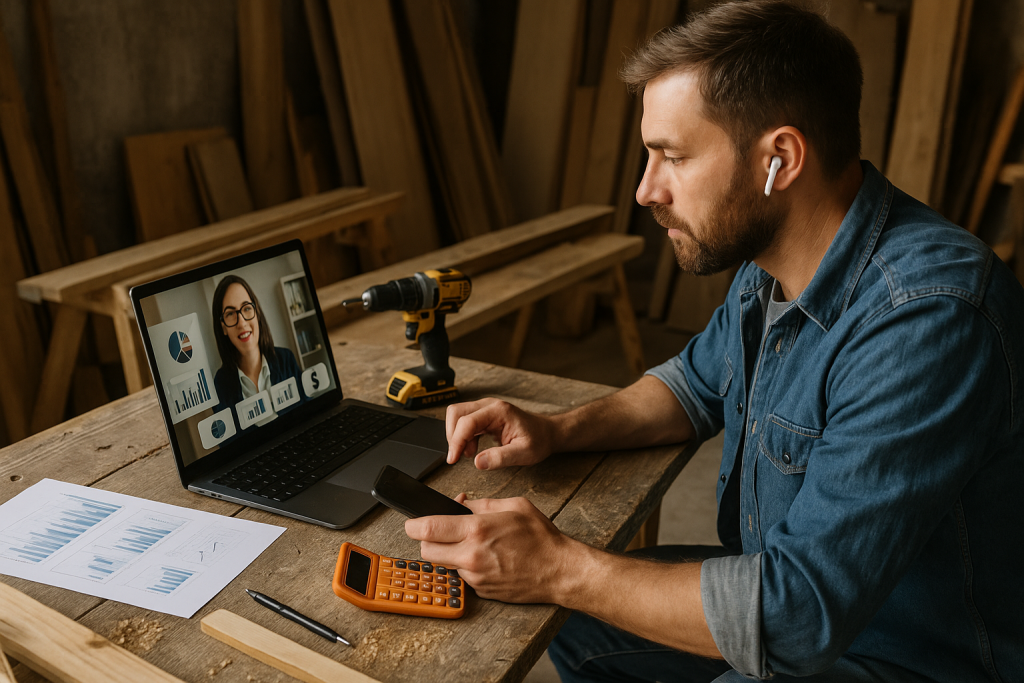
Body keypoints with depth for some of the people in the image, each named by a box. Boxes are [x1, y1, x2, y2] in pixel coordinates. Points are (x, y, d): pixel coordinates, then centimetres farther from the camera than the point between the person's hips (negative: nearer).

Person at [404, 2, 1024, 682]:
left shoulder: (929, 317, -33)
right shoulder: (769, 264, -5)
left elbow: (801, 611, -33)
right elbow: (700, 382, 12)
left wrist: (558, 568, -26)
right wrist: (557, 431, -4)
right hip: (796, 584, 8)